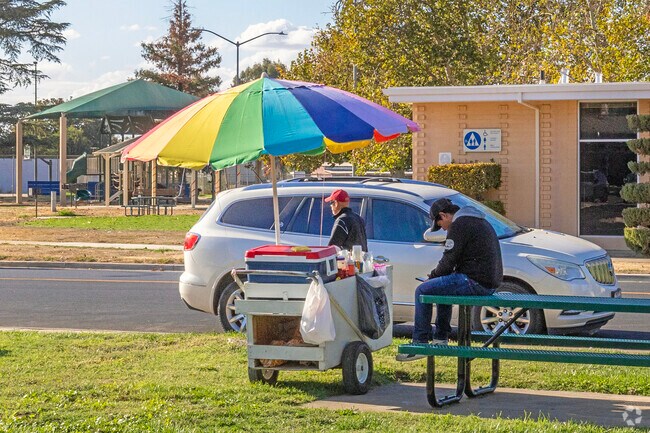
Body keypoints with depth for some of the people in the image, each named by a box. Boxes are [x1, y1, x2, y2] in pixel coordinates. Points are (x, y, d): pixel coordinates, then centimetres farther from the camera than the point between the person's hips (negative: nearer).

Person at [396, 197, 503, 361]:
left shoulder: (459, 225, -11)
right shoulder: (478, 221, 21)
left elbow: (449, 260, -13)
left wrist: (433, 275, 6)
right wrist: (436, 276, 21)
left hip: (475, 282, -10)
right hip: (490, 282, 10)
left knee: (422, 291, -4)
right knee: (442, 286, 32)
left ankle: (420, 343, -1)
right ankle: (440, 339, 34)